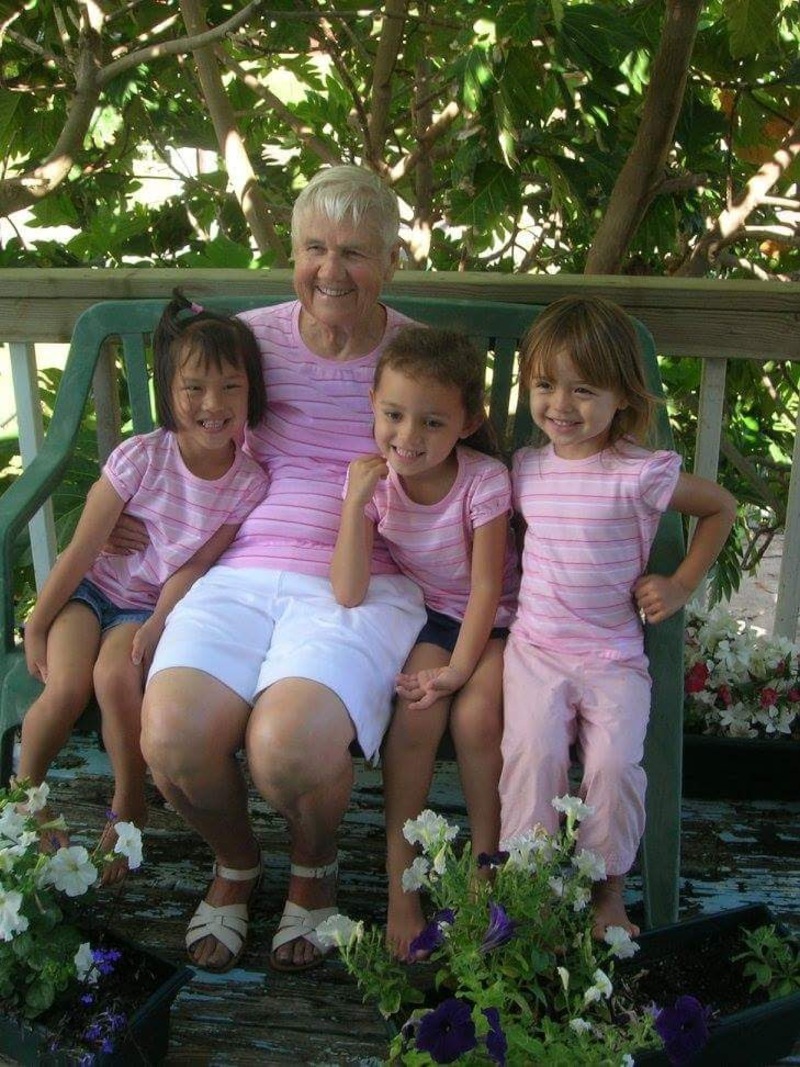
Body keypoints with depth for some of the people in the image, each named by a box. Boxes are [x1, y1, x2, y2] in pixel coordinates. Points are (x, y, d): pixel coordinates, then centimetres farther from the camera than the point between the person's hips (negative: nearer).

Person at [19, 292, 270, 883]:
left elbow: (196, 563, -6)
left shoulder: (250, 483, -13)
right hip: (91, 590, 0)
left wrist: (157, 624, -19)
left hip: (151, 606, 0)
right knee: (65, 687, -23)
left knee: (115, 677, -27)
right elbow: (81, 550, -12)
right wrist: (36, 626, -7)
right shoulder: (142, 456, -19)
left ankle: (129, 806, -2)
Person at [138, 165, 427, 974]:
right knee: (172, 739, -24)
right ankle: (235, 863, 14)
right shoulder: (251, 337, 10)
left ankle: (314, 869, 11)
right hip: (246, 568, 3)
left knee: (286, 748, -30)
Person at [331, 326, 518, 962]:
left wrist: (458, 670, -23)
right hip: (427, 612, 2)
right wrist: (356, 500, -29)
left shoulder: (484, 480, -21)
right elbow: (349, 594, -22)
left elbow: (486, 589, -16)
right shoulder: (374, 479, -14)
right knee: (416, 715, -24)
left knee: (476, 716, -25)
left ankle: (484, 856, 1)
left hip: (492, 620, -1)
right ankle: (400, 874, -7)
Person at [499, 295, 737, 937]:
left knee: (614, 762, -20)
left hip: (614, 655, -2)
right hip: (535, 648, 3)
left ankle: (609, 888, 5)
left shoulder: (642, 475, -8)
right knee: (534, 751, -21)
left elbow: (721, 507, 8)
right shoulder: (526, 468, 6)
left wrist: (681, 584, 3)